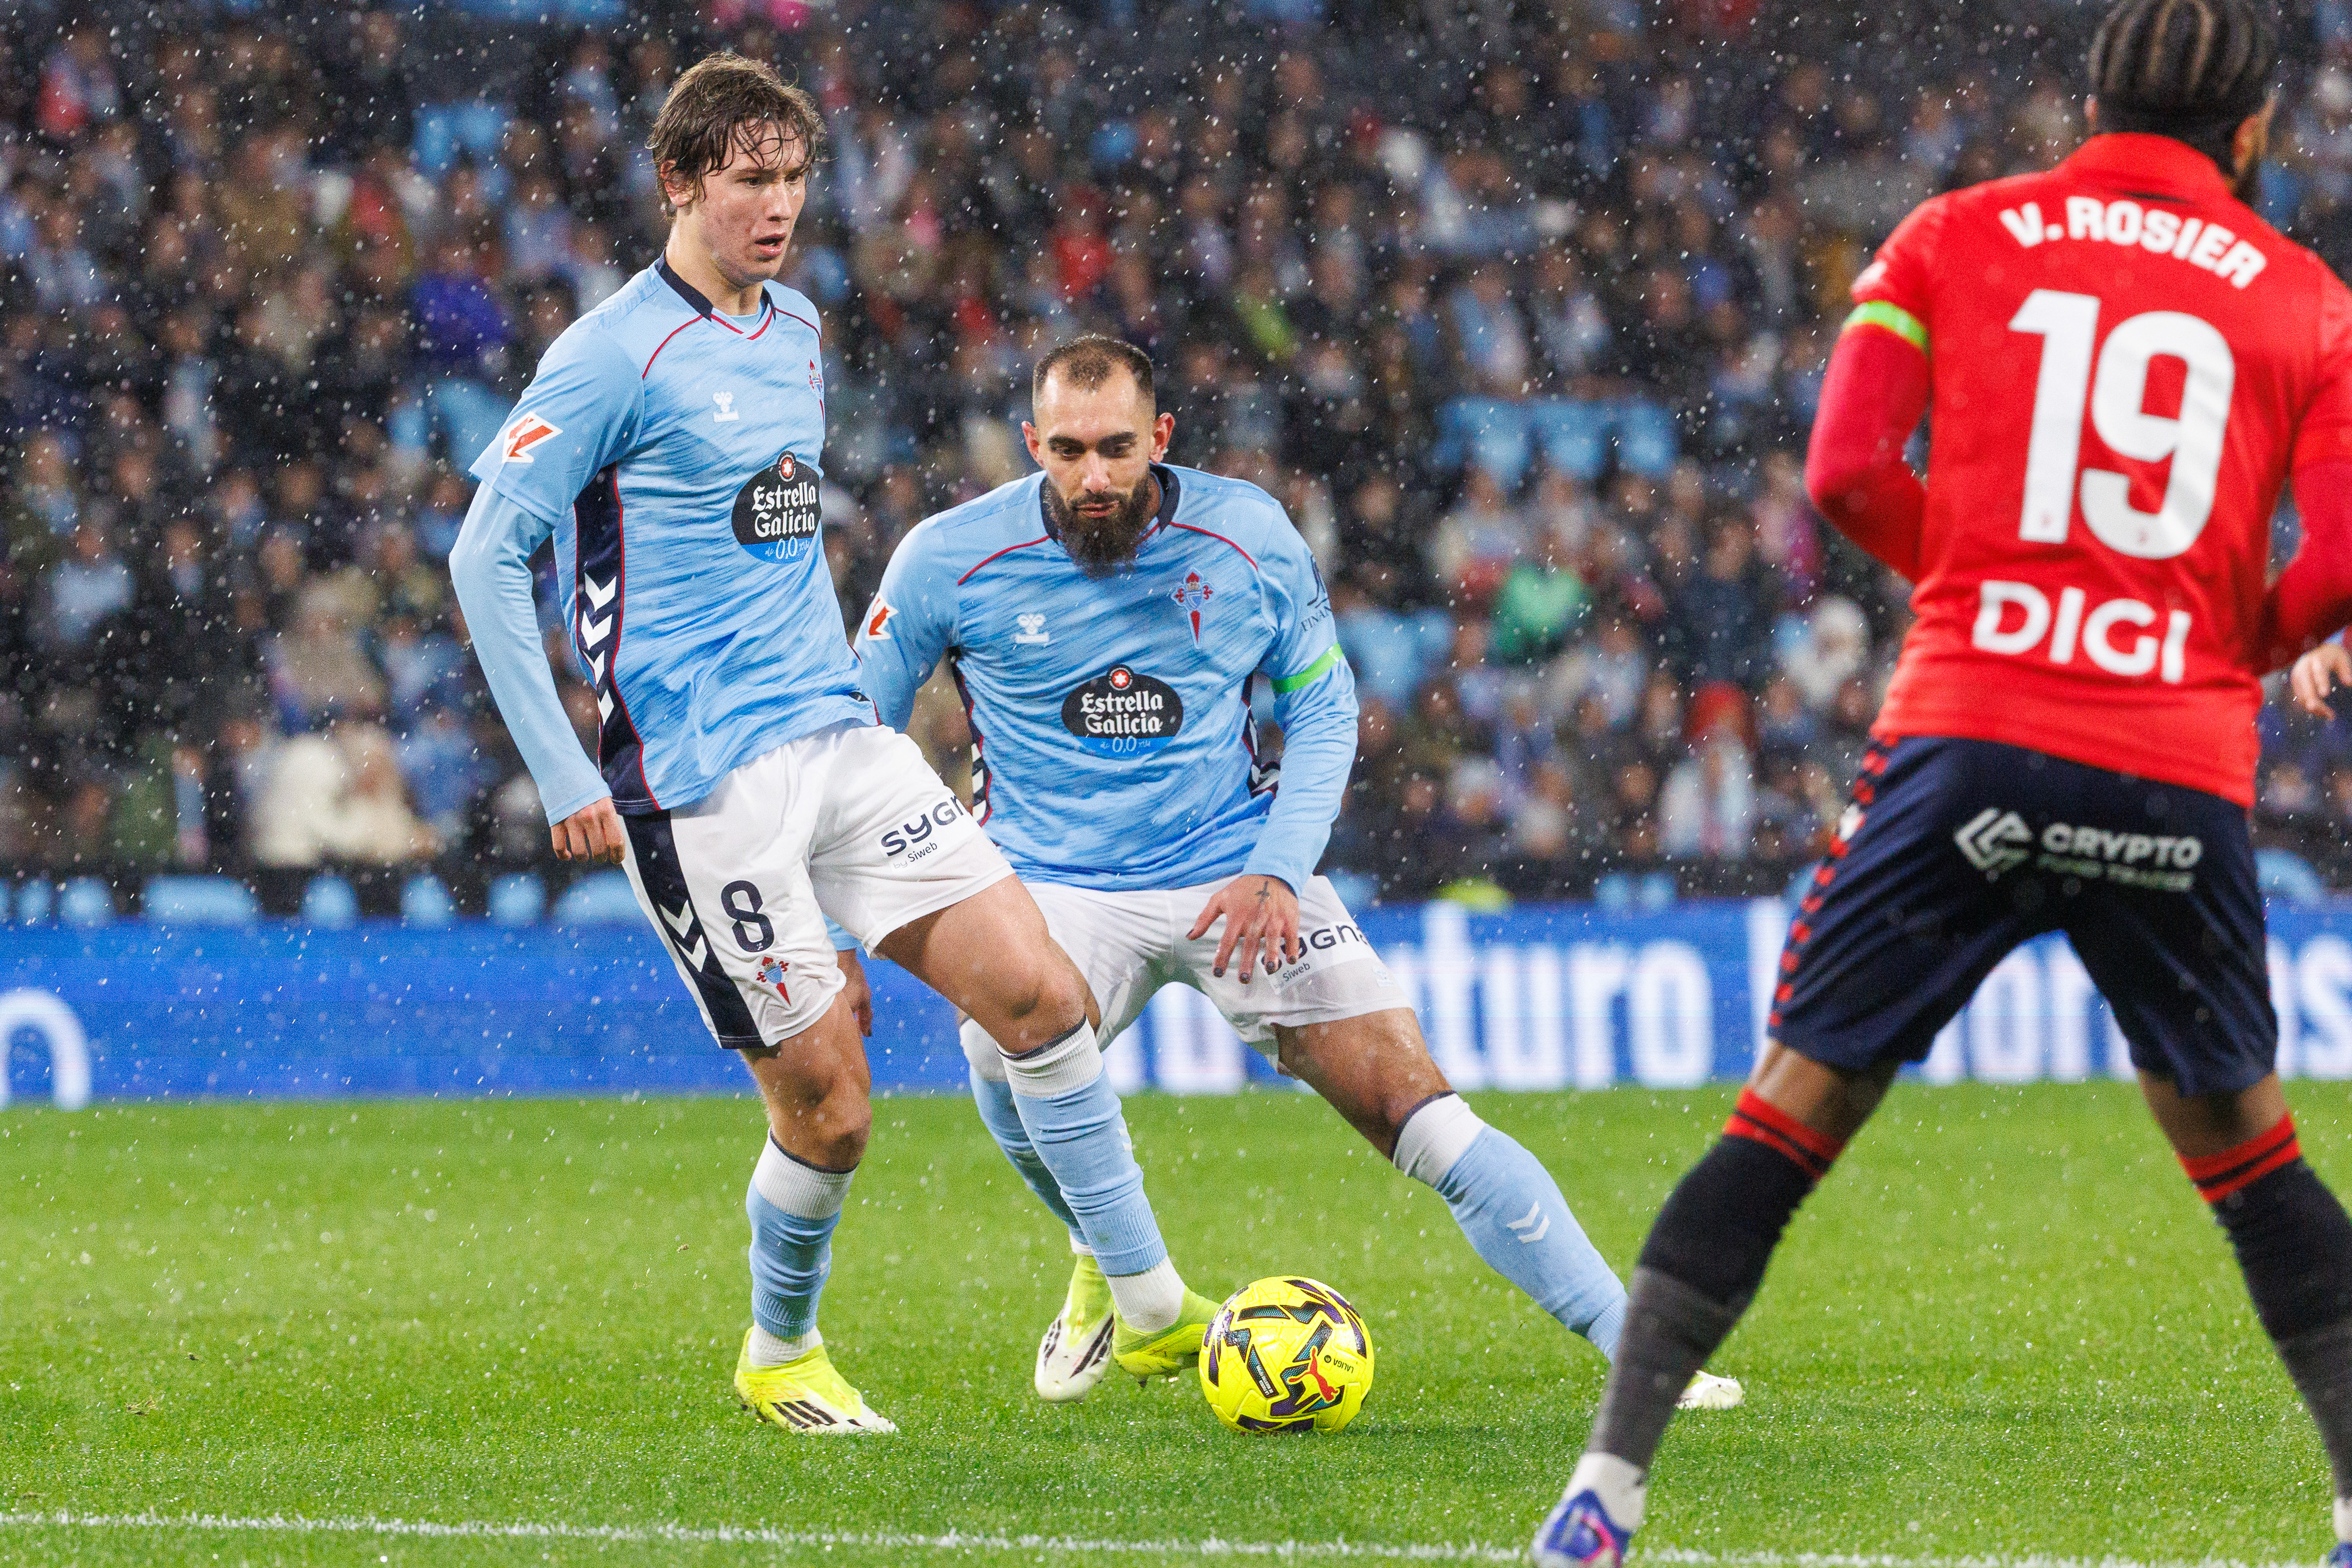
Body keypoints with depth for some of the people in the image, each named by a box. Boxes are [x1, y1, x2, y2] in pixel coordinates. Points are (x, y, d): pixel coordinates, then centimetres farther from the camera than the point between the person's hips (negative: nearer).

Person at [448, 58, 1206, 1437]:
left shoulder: (797, 330, 13)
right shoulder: (615, 355, -10)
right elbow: (488, 554, -12)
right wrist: (566, 778, -15)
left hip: (840, 740, 7)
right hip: (706, 786, -7)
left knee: (1042, 991, -5)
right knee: (828, 1107, -5)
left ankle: (1155, 1311, 3)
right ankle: (781, 1356, 22)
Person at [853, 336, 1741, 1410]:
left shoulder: (1249, 539, -5)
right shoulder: (950, 559, -8)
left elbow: (1323, 712, 7)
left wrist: (1277, 873, -8)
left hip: (1238, 877, 1)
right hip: (1056, 883, -1)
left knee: (1417, 1106, -11)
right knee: (1006, 1049, -32)